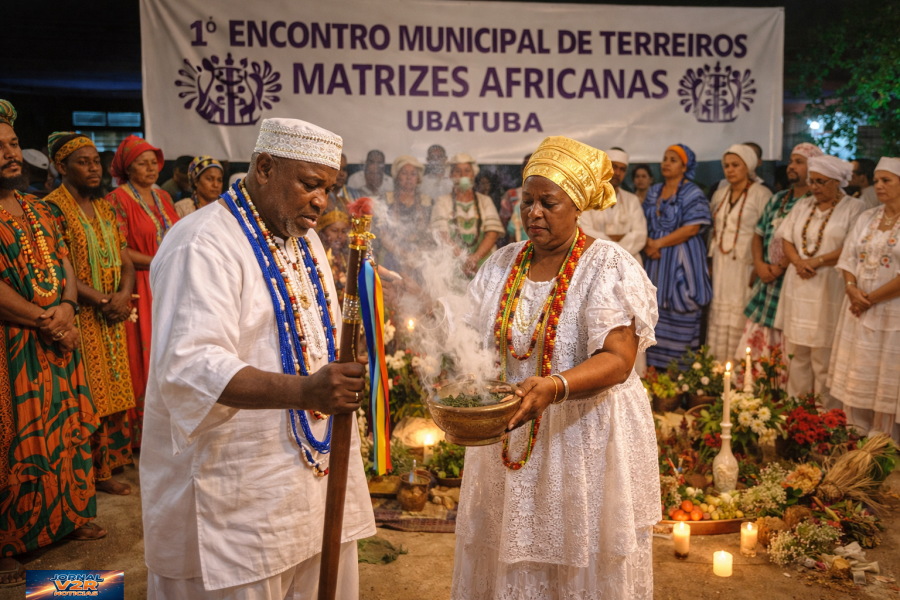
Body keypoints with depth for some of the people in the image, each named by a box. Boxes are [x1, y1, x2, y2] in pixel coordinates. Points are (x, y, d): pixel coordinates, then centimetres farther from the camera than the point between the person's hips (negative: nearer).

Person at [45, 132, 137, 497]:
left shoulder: (104, 207, 13)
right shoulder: (52, 208, -8)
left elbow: (125, 261, 13)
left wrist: (123, 295, -5)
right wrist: (102, 300, -16)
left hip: (113, 317, 7)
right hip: (79, 319, -6)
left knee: (114, 393, 9)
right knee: (89, 398, -2)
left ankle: (109, 465, 19)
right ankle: (96, 472, 8)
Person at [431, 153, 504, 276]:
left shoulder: (485, 201, 16)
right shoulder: (442, 202, 11)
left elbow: (492, 234, 2)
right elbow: (442, 234, -4)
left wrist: (475, 257, -17)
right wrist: (462, 259, -22)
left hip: (483, 263, 2)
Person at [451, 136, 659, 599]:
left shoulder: (609, 266, -9)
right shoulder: (502, 264, 7)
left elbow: (617, 361, -18)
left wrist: (554, 387, -34)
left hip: (587, 435, -4)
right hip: (507, 434, 4)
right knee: (506, 559, 13)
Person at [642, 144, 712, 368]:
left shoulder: (693, 194, -4)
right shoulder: (653, 191, 15)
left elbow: (692, 228, -13)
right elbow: (644, 223, 15)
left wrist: (659, 243, -12)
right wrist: (648, 242, -6)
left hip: (681, 262, -5)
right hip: (655, 262, 6)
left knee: (680, 320, -5)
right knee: (655, 315, 4)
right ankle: (655, 366, 10)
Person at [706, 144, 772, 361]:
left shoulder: (760, 193, -5)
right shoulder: (719, 194, 16)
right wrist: (709, 262, 13)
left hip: (745, 267, -6)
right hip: (721, 268, 6)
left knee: (741, 321, -8)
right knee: (719, 320, 5)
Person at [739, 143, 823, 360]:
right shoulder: (778, 199, 15)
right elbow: (758, 234, 15)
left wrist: (779, 268, -14)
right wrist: (759, 265, -1)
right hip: (766, 283, 7)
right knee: (756, 342, 7)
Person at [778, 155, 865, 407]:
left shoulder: (854, 208, -2)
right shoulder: (802, 206, 15)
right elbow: (786, 240, 10)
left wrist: (816, 261, -13)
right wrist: (799, 263, -9)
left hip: (830, 289, -5)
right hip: (799, 288, 5)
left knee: (824, 359, -2)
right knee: (798, 354, 9)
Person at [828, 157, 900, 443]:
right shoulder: (867, 218, 11)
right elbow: (848, 258, 9)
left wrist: (870, 298, -12)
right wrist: (852, 288, -9)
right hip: (859, 312, 5)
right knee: (858, 378, 9)